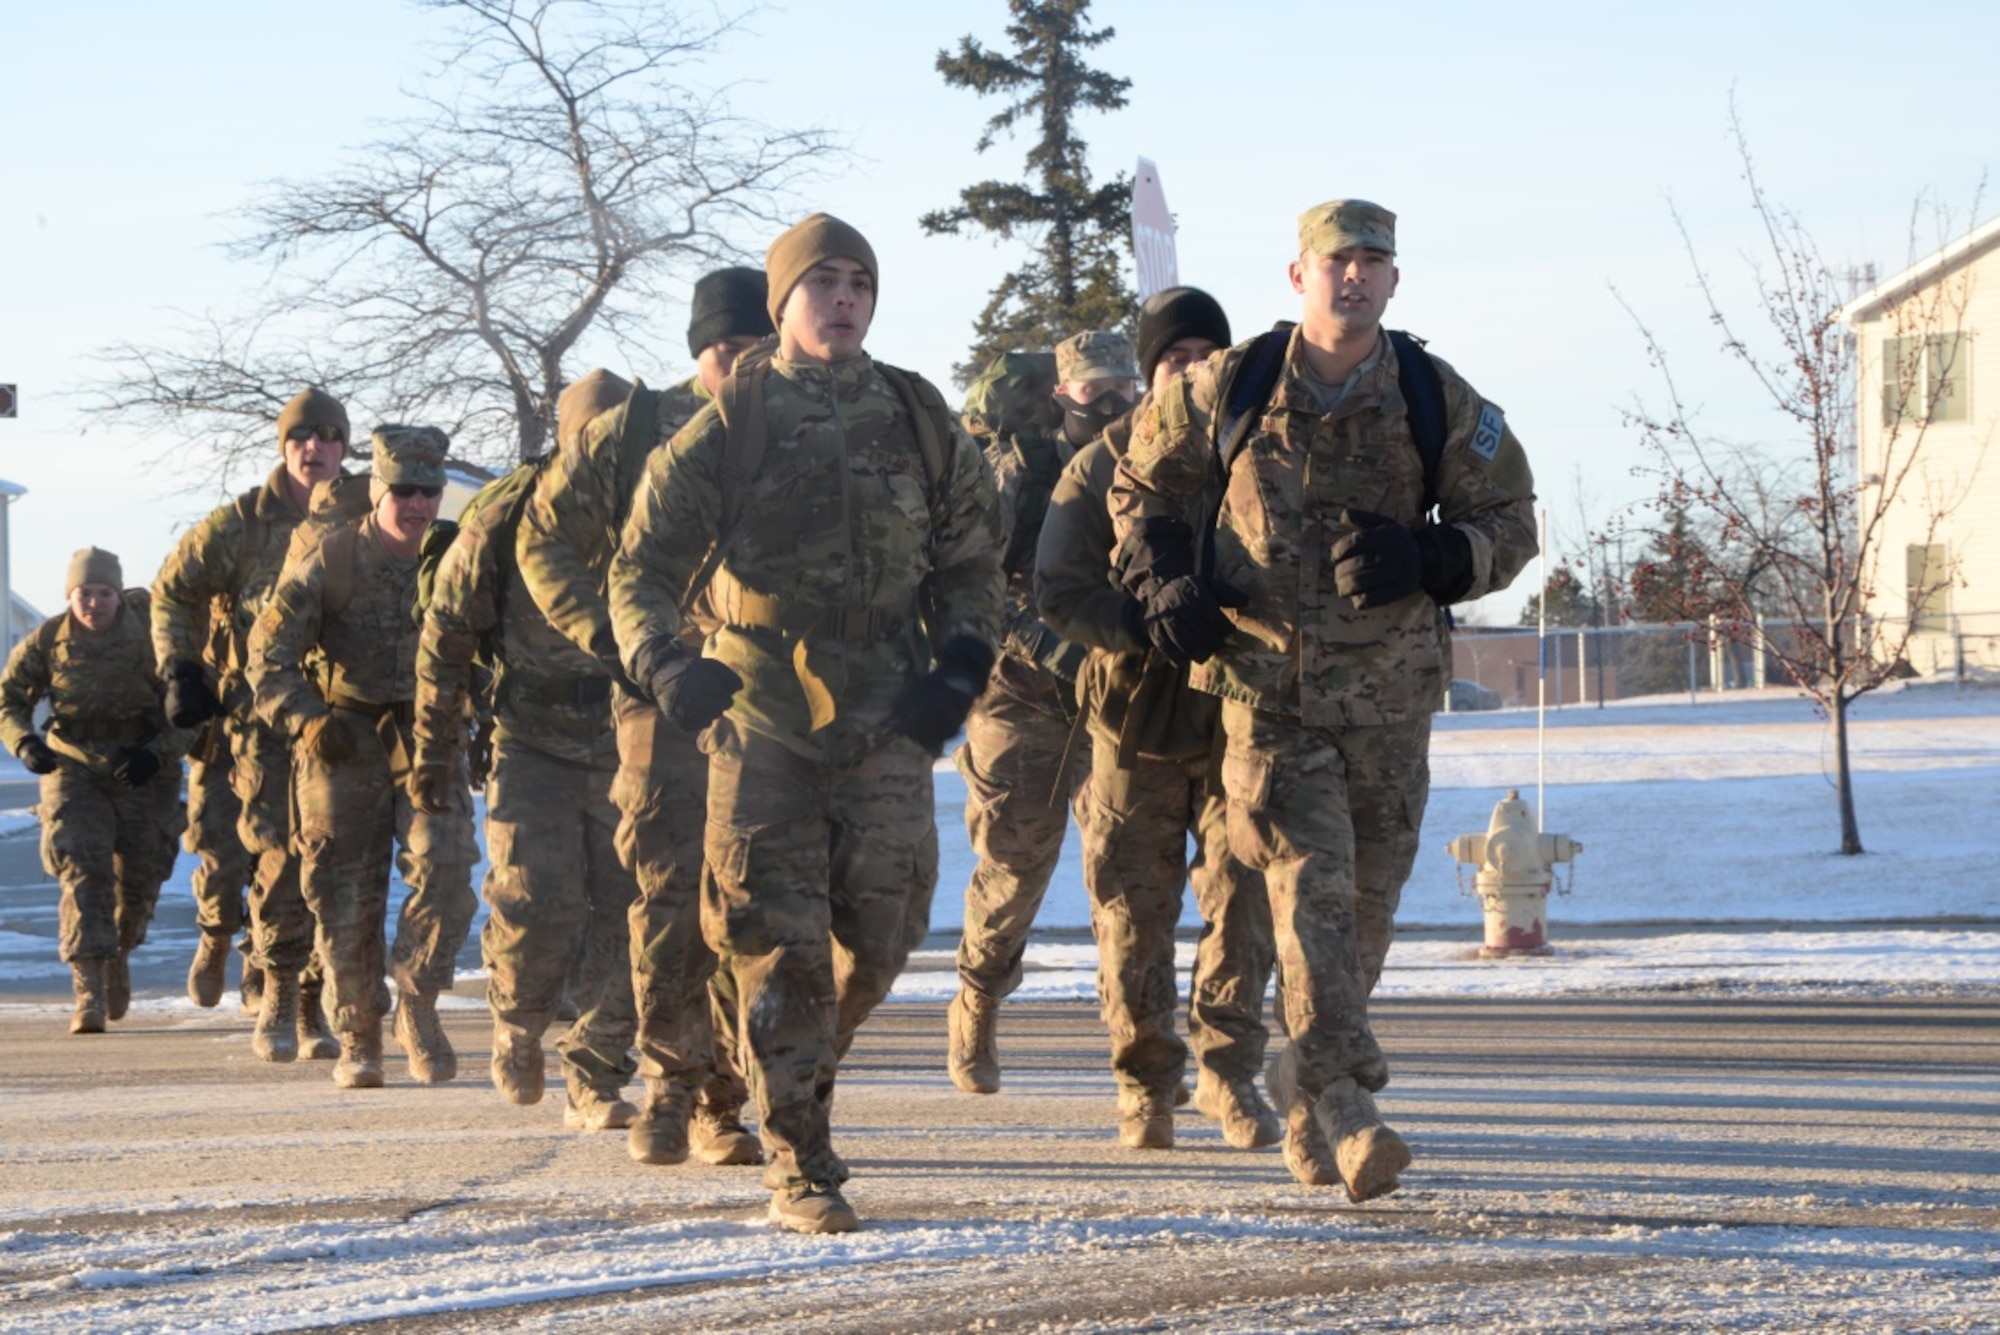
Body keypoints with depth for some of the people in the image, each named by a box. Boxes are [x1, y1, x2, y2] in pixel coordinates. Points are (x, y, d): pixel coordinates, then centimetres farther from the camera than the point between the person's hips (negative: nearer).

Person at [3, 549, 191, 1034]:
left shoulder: (152, 641, -15)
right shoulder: (47, 642, -10)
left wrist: (156, 755, -27)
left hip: (145, 775, 0)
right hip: (75, 769, 0)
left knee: (139, 879, 7)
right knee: (82, 871, -16)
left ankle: (118, 956, 40)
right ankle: (89, 991, -19)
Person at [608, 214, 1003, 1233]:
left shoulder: (918, 422, 9)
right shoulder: (729, 426, 0)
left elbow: (972, 560, 17)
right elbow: (643, 565, 0)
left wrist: (961, 665, 2)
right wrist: (664, 664, -18)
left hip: (887, 722, 3)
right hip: (762, 717, -3)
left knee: (878, 938, 4)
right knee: (779, 946, -8)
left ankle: (795, 1072, 33)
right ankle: (799, 1165, -3)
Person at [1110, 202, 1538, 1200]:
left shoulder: (1439, 403, 0)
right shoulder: (1228, 390, -2)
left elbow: (1509, 524, 7)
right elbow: (1140, 485, 14)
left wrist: (1427, 560, -14)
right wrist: (1164, 583, -3)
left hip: (1390, 691, 2)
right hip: (1266, 679, -2)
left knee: (1368, 902, 11)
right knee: (1310, 885, -16)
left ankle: (1306, 1077, 34)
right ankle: (1344, 1112, -21)